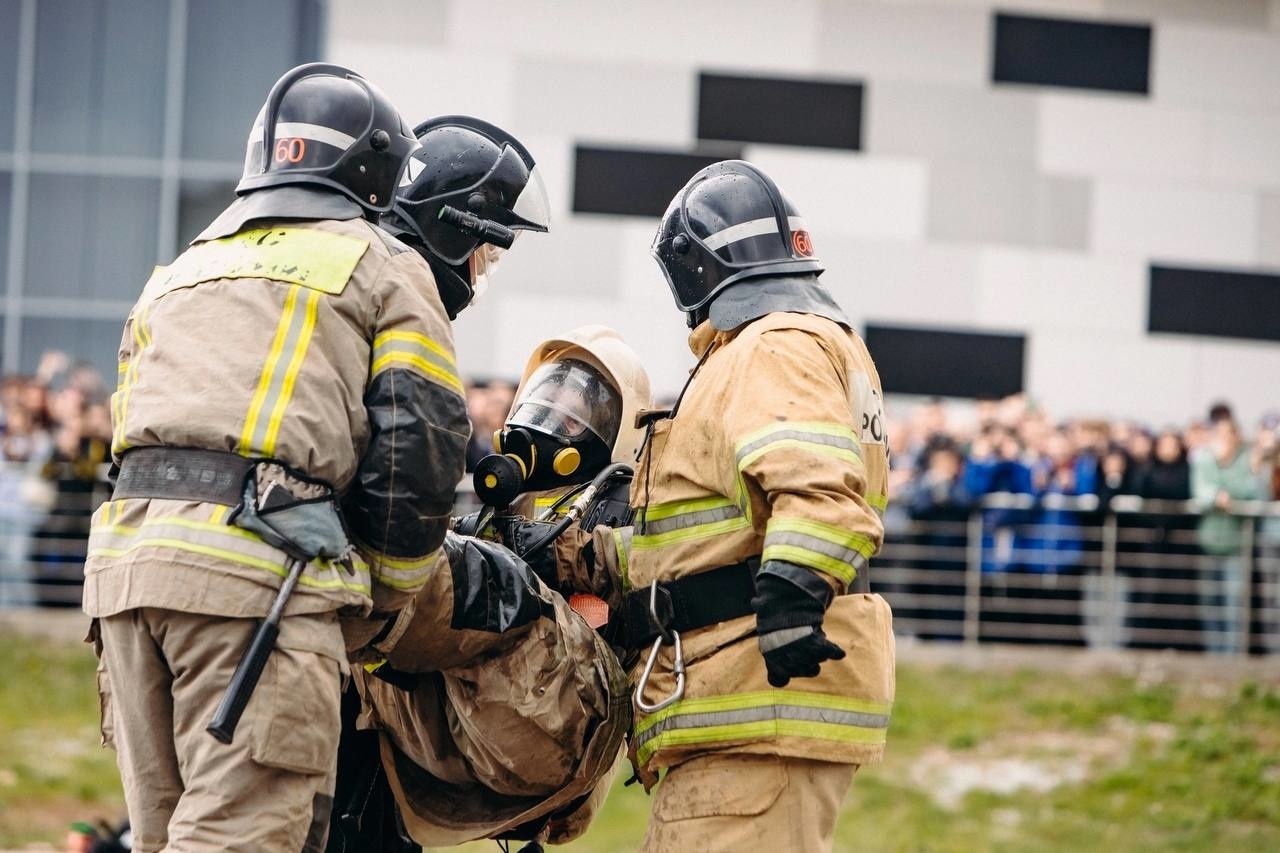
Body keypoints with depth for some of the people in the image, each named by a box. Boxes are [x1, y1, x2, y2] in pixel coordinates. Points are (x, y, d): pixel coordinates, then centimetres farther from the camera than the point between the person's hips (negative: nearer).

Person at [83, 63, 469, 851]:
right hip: (257, 568, -6)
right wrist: (382, 605, 13)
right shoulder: (383, 268, 12)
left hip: (126, 552, 6)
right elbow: (420, 451, 2)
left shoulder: (177, 274, 31)